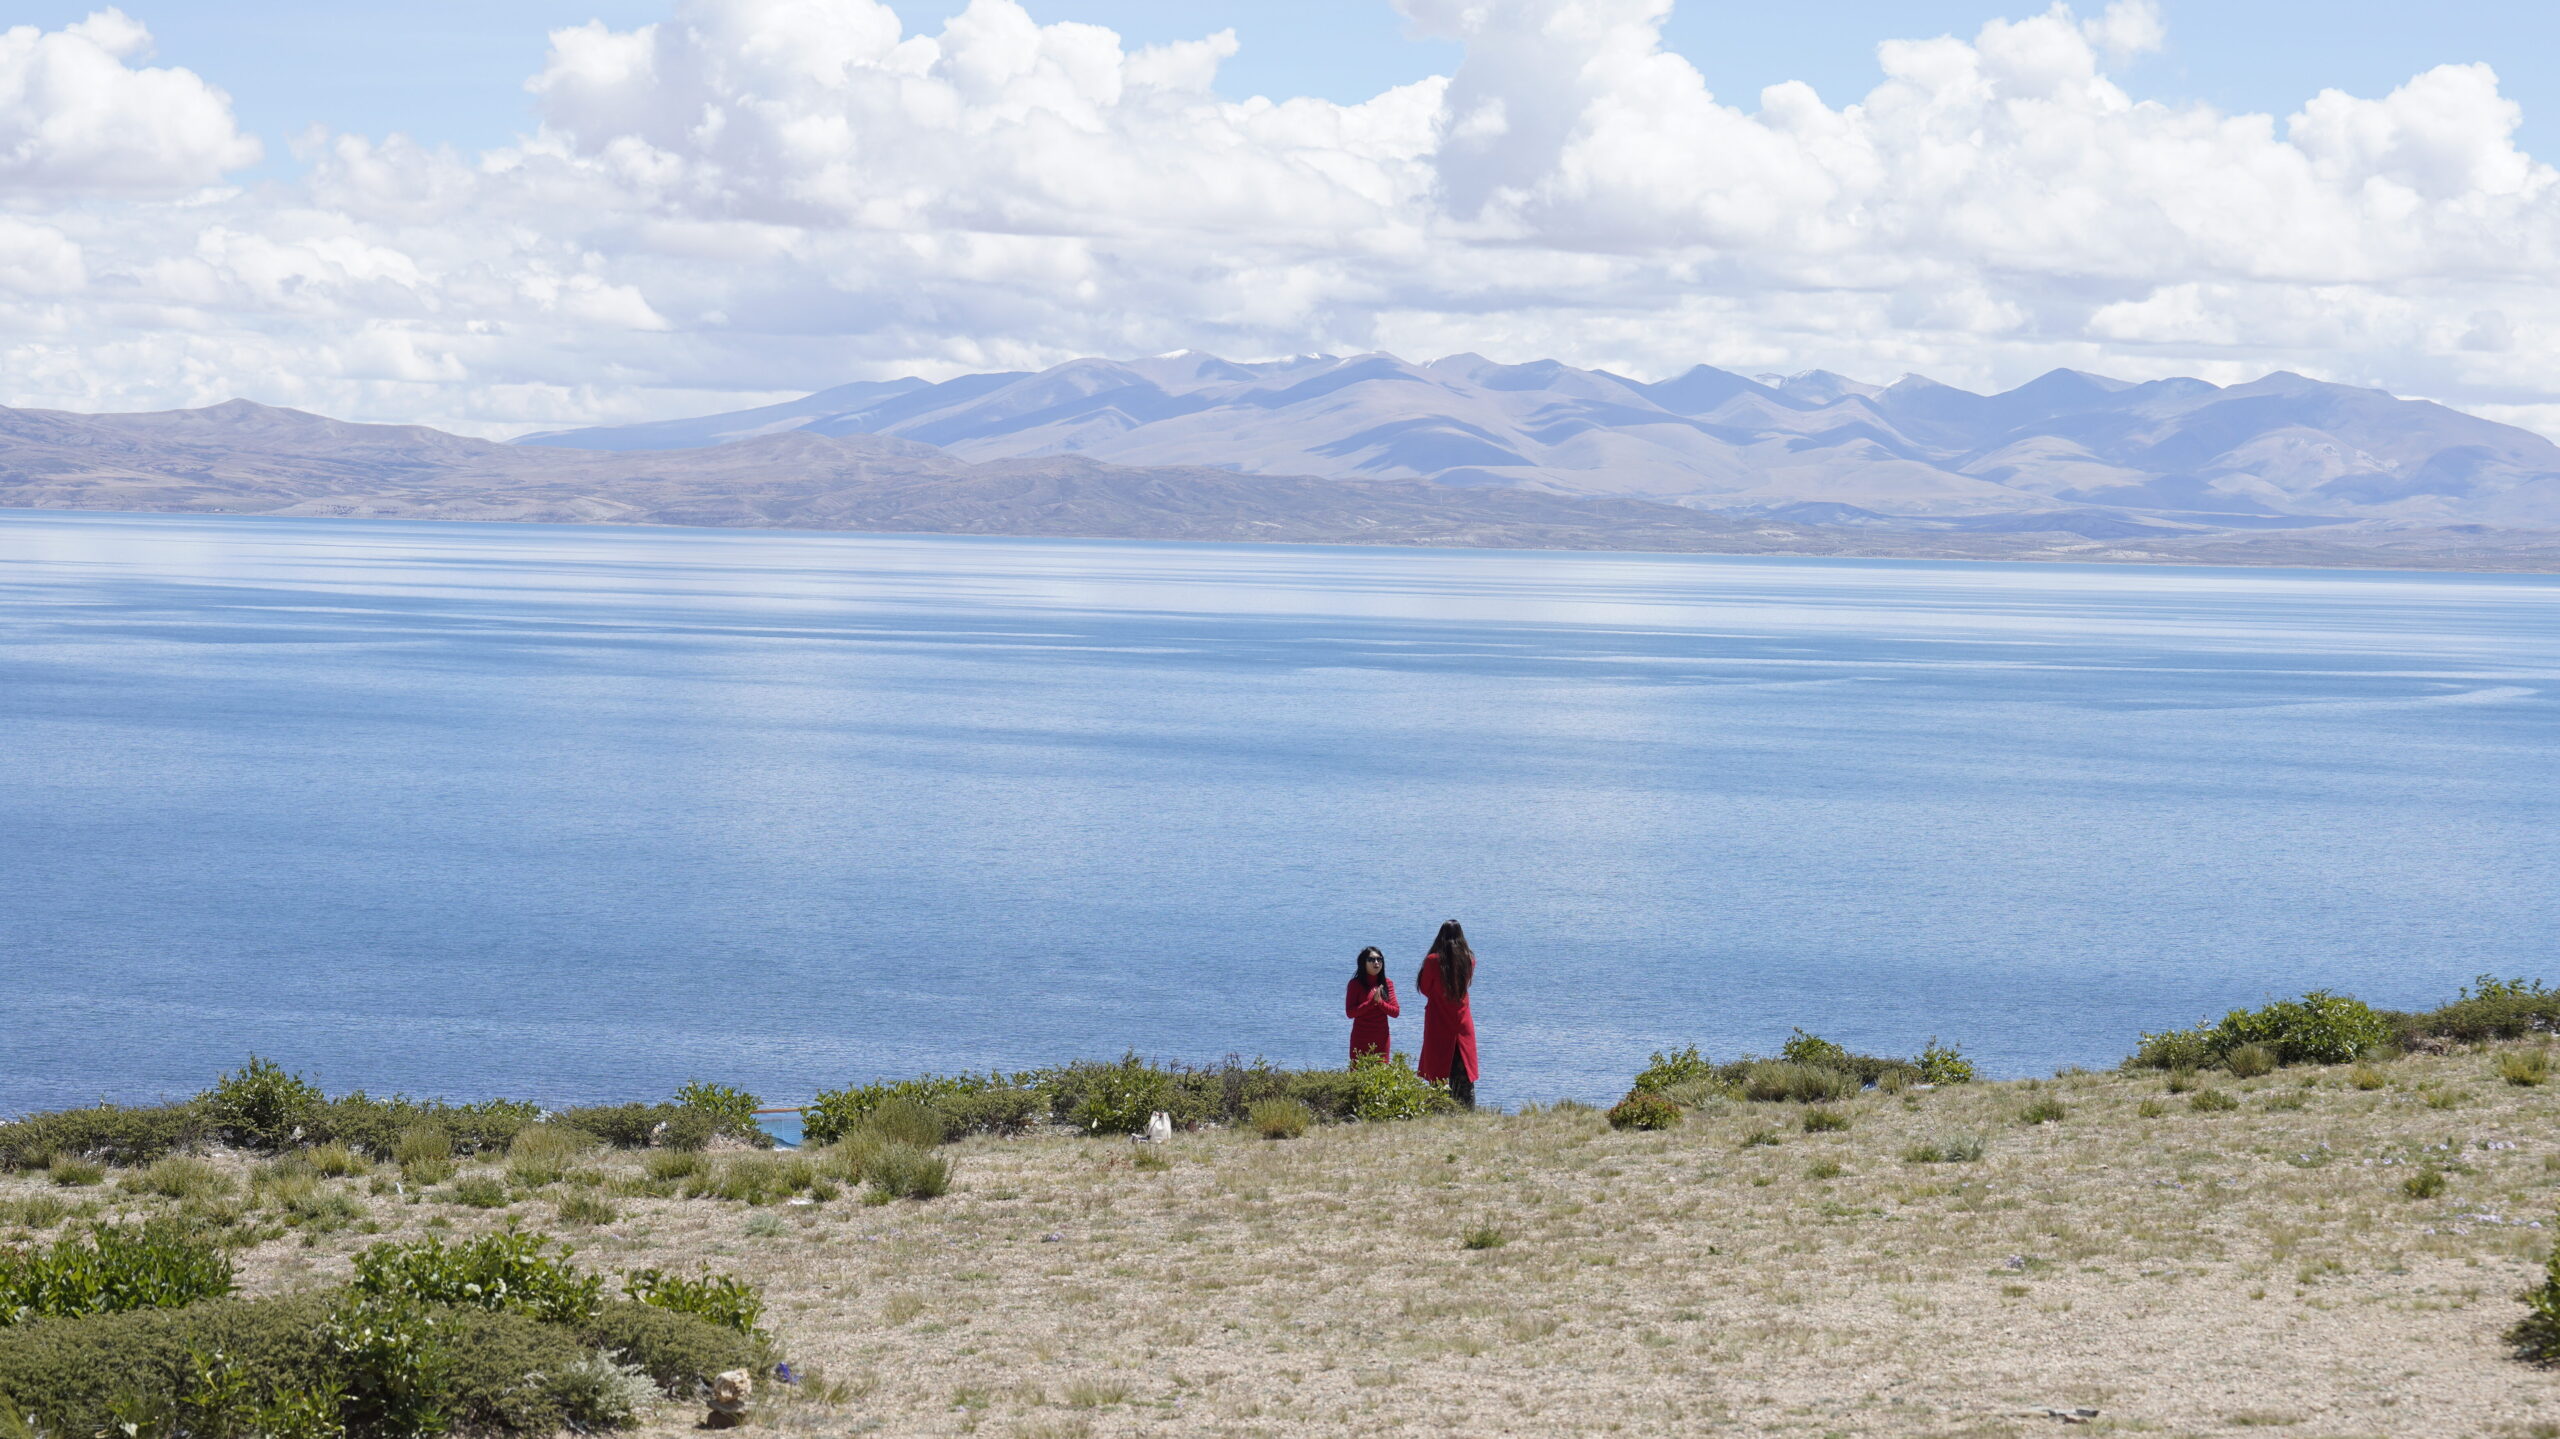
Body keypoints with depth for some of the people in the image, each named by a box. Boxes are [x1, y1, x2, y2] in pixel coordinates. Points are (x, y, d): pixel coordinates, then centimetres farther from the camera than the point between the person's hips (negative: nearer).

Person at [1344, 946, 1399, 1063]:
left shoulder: (1387, 984, 7)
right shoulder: (1356, 984, -4)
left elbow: (1396, 1012, 4)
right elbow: (1350, 1013, -12)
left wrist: (1380, 1002, -13)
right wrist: (1372, 1001, -18)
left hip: (1381, 1040, 4)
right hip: (1361, 1040, -4)